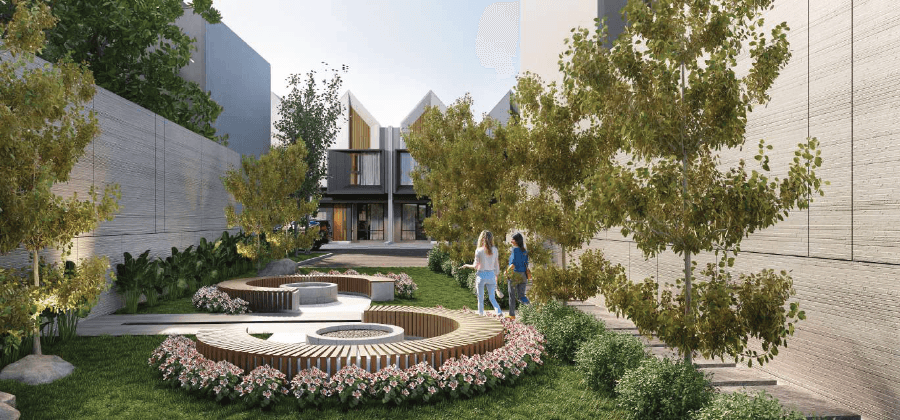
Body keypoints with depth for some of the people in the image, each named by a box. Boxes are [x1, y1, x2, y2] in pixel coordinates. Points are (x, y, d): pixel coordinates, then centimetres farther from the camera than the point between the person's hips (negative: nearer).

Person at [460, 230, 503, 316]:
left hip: (481, 275, -3)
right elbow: (496, 265, 5)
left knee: (480, 298, 11)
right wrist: (496, 276, 15)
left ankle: (481, 314, 18)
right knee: (492, 298, 9)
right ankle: (499, 311, -10)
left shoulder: (479, 250, -9)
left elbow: (475, 266, -7)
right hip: (491, 275, 3)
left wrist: (466, 265, 11)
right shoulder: (495, 250, 0)